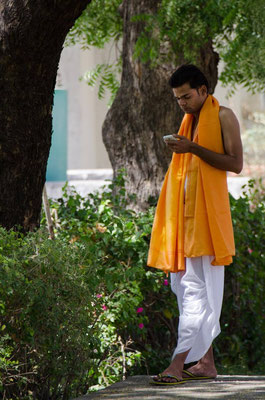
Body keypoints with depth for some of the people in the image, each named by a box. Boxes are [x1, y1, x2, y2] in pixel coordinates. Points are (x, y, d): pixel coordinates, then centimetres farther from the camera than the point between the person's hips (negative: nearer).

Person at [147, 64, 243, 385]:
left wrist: (193, 148, -16)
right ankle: (206, 362, 11)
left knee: (197, 287, -12)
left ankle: (179, 363, -18)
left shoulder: (223, 117, -2)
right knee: (184, 284, 6)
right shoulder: (189, 119, 20)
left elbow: (235, 163, -11)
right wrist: (178, 149, 9)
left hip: (207, 211, -8)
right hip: (184, 212, 8)